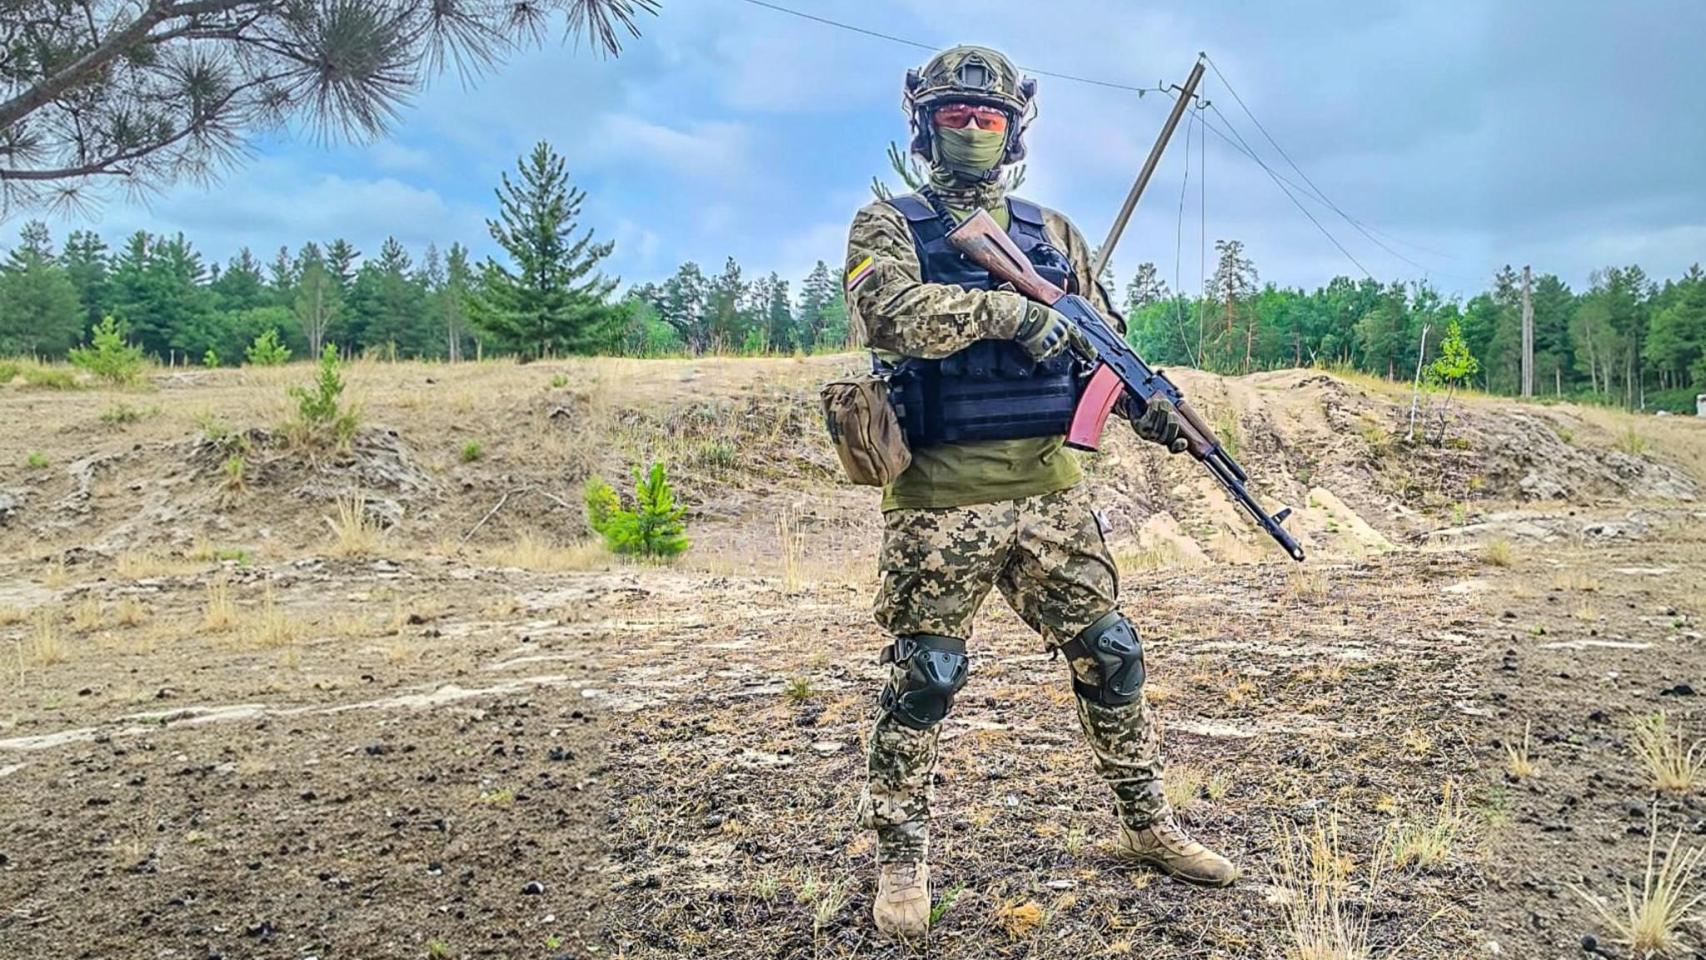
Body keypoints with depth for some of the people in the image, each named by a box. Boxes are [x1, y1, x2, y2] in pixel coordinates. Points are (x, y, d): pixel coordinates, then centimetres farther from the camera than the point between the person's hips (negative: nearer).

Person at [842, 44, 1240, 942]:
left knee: (1109, 656, 12)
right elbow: (888, 313, -19)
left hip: (1048, 492, 5)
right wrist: (1002, 307, -24)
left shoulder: (1051, 232, 15)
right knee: (922, 680, 3)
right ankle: (900, 859, 19)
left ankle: (1147, 826, 30)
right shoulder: (890, 224, 1)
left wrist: (1149, 404, -1)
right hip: (939, 499, -4)